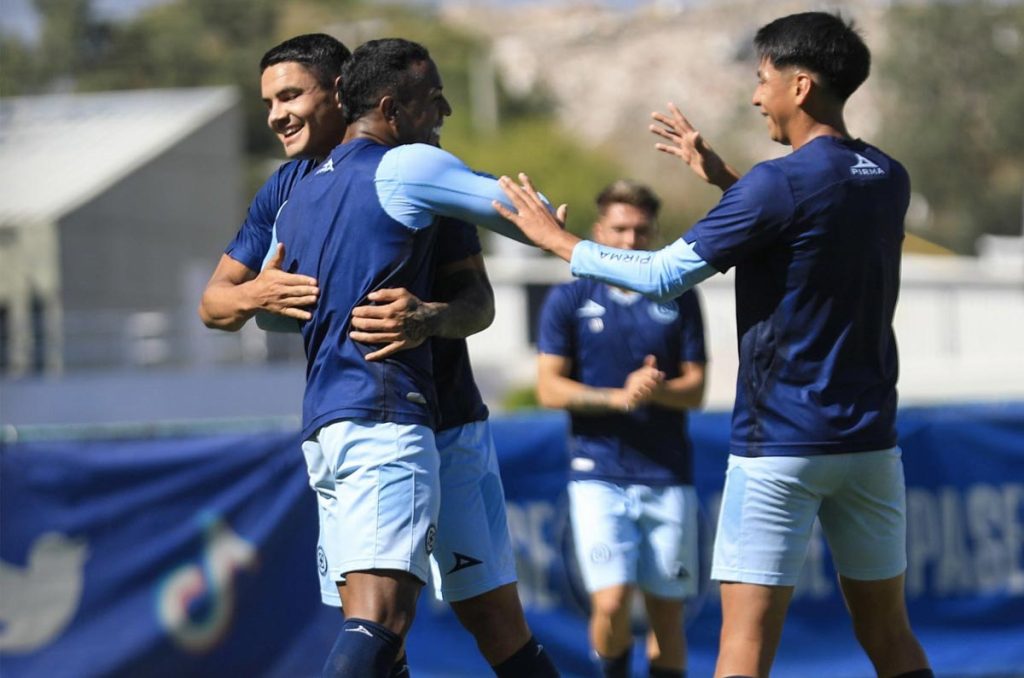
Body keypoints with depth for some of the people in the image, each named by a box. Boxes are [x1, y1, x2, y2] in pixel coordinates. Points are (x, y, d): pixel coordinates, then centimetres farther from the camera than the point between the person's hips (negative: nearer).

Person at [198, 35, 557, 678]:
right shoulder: (286, 189, 7)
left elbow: (480, 301, -14)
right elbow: (213, 304, 9)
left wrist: (430, 319, -37)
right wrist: (256, 295, -15)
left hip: (444, 428, -4)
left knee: (490, 611, -7)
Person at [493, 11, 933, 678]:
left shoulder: (779, 184, -15)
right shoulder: (888, 180, 7)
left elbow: (665, 276, -12)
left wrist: (557, 238, 0)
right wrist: (722, 174, 26)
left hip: (781, 442, -7)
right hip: (871, 440, 7)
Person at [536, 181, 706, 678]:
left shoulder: (678, 301, 8)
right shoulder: (568, 300, 4)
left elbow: (695, 389, 5)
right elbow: (549, 389, -1)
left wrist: (656, 390, -17)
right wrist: (618, 397, -15)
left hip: (668, 477, 2)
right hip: (598, 474, -2)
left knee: (666, 613, 2)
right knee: (611, 604, -15)